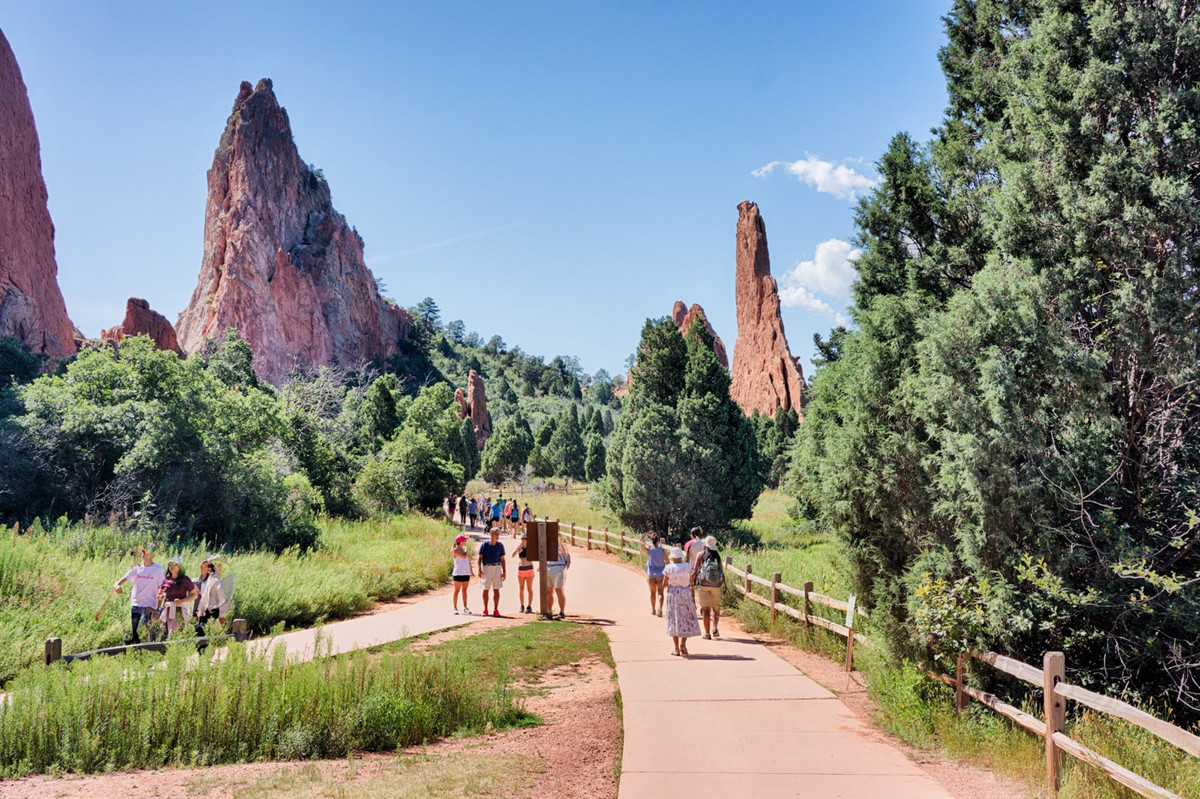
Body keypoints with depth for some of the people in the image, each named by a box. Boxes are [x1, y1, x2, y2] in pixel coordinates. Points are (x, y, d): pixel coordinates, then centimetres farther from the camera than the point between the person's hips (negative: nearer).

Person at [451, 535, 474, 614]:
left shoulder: (464, 549, 14)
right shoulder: (455, 550, -8)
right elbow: (464, 557, -21)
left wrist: (471, 571, 16)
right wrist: (466, 551, -2)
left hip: (466, 573, 7)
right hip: (458, 573, -6)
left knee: (464, 590, 10)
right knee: (457, 591, -1)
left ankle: (465, 607, 14)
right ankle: (455, 608, 3)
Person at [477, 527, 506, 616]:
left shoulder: (500, 545, 7)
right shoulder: (484, 544, -1)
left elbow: (502, 559, 10)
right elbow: (480, 557, -1)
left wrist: (504, 571, 4)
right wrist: (479, 569, -12)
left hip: (497, 567, 2)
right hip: (486, 567, -2)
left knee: (496, 590, 1)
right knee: (486, 590, 1)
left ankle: (496, 610, 7)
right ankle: (485, 610, 8)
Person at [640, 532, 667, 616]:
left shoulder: (649, 550, -9)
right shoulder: (662, 550, -10)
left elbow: (640, 541, 5)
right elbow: (667, 562, -5)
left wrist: (647, 534, 5)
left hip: (651, 574, 1)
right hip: (660, 574, -1)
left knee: (652, 592, 15)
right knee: (660, 593, 1)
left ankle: (653, 610, 24)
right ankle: (659, 609, -15)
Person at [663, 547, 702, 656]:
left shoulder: (668, 568, -6)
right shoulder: (687, 567, -4)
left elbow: (664, 584, -5)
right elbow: (691, 582, 3)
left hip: (672, 594, 0)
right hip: (685, 594, 0)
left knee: (673, 620, 7)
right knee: (687, 620, 7)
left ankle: (677, 649, 7)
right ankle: (683, 644, -12)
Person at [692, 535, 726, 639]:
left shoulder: (701, 555, 0)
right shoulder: (717, 555, 6)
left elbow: (695, 571, -1)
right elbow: (722, 571, 2)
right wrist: (724, 586, 6)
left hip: (703, 584, -2)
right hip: (716, 585, 2)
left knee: (705, 608, 2)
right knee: (716, 608, 17)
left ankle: (707, 633, 1)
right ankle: (715, 628, 2)